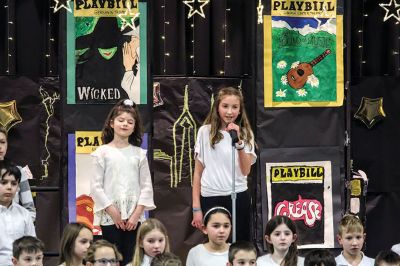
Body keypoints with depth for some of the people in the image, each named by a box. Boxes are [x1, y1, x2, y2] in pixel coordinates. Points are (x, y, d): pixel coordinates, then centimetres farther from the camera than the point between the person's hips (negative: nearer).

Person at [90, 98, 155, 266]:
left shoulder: (139, 153, 7)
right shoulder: (102, 152, 1)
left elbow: (146, 186, 4)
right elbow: (96, 186, -4)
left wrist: (137, 214, -7)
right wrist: (113, 212, -10)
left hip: (134, 217, 2)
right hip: (110, 217, -2)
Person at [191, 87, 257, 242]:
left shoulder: (245, 133, 5)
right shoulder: (205, 132, 1)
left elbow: (246, 170, -5)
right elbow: (198, 171, 4)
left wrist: (239, 141, -15)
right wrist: (196, 207, 1)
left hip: (238, 197, 1)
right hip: (211, 198, -1)